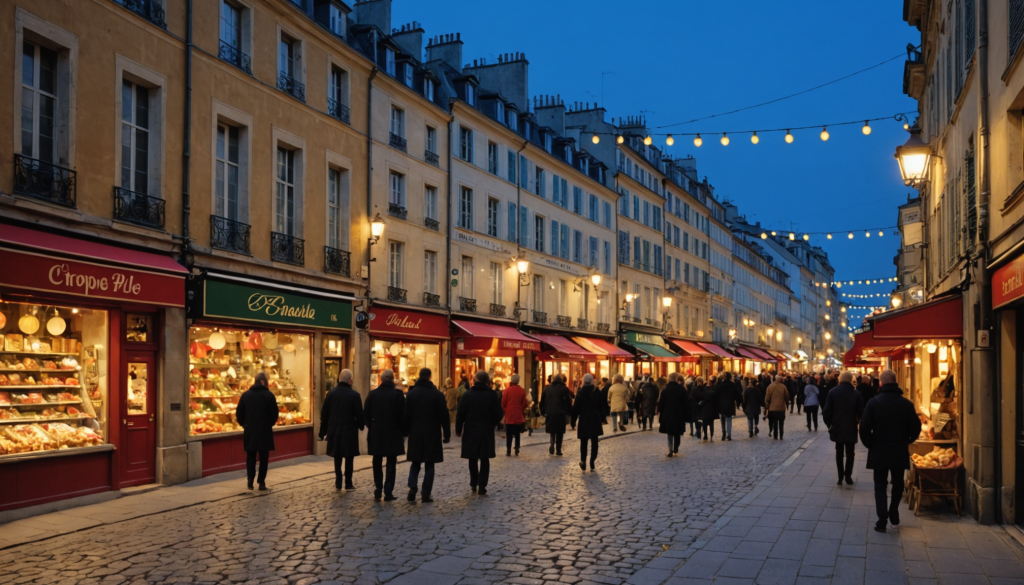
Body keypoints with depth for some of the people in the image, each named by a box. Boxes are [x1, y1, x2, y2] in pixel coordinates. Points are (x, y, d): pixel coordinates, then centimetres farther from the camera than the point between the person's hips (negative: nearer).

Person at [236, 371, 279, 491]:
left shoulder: (246, 395, 3)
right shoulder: (269, 395, -7)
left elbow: (239, 413, 4)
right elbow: (274, 414, -6)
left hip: (249, 431, 3)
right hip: (265, 431, -3)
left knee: (250, 456, 14)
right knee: (263, 458, 5)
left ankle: (250, 480, 3)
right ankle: (261, 482, 2)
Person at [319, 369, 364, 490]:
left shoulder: (331, 394, 0)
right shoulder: (354, 395, -9)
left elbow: (324, 414, 2)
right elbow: (359, 414, -8)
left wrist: (323, 431, 9)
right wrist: (360, 426, 11)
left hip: (334, 431, 3)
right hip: (349, 431, -3)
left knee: (337, 458, 14)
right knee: (349, 458, 7)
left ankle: (338, 483, 14)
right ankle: (348, 484, 8)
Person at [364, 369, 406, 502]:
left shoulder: (373, 394, 0)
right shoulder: (398, 394, -8)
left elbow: (366, 414, 2)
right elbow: (403, 414, -9)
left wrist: (371, 427, 13)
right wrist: (403, 431, 3)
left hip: (376, 433, 2)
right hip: (393, 433, -2)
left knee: (377, 463, 14)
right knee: (391, 463, 5)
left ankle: (378, 491, 13)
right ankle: (388, 493, 1)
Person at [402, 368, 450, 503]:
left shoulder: (411, 393, 0)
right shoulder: (438, 394, -5)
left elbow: (406, 415, 0)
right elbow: (444, 416, -4)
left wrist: (405, 431, 9)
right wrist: (447, 434, 3)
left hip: (415, 434, 2)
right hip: (433, 435, -2)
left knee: (415, 463, 13)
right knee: (429, 465, 4)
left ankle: (412, 488, -6)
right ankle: (426, 494, 1)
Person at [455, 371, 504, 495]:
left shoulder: (467, 394, -4)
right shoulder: (492, 394, -4)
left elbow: (460, 414, -6)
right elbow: (499, 414, -3)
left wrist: (458, 430, 5)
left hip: (471, 431, 1)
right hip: (487, 431, -1)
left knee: (473, 459, 15)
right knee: (484, 460, 4)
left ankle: (473, 485, 21)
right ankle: (482, 487, -2)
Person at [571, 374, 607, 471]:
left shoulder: (580, 393, -6)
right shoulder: (597, 392, -1)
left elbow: (575, 408, -4)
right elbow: (602, 406, 4)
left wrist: (573, 421, 3)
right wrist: (602, 418, 14)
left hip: (583, 421, -1)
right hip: (595, 420, 1)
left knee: (583, 442, 11)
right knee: (594, 442, 6)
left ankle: (583, 461, 7)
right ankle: (592, 463, -2)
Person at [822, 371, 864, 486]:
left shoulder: (832, 392, -6)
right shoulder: (856, 393, -7)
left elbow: (826, 411, -8)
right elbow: (860, 411, -6)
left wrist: (829, 423, 6)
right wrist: (857, 420, 13)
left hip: (837, 427, 1)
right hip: (851, 428, -1)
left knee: (839, 453, 11)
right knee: (850, 453, 10)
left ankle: (840, 477, 9)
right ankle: (848, 476, 5)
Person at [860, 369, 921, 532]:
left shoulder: (873, 402, -9)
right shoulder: (906, 404, -5)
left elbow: (864, 427, -12)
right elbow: (916, 427, -4)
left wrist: (870, 444, 2)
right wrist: (906, 441, 13)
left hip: (879, 451, -1)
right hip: (900, 452, 1)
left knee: (880, 485, 7)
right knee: (898, 483, 20)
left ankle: (882, 519, -2)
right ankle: (893, 514, 22)